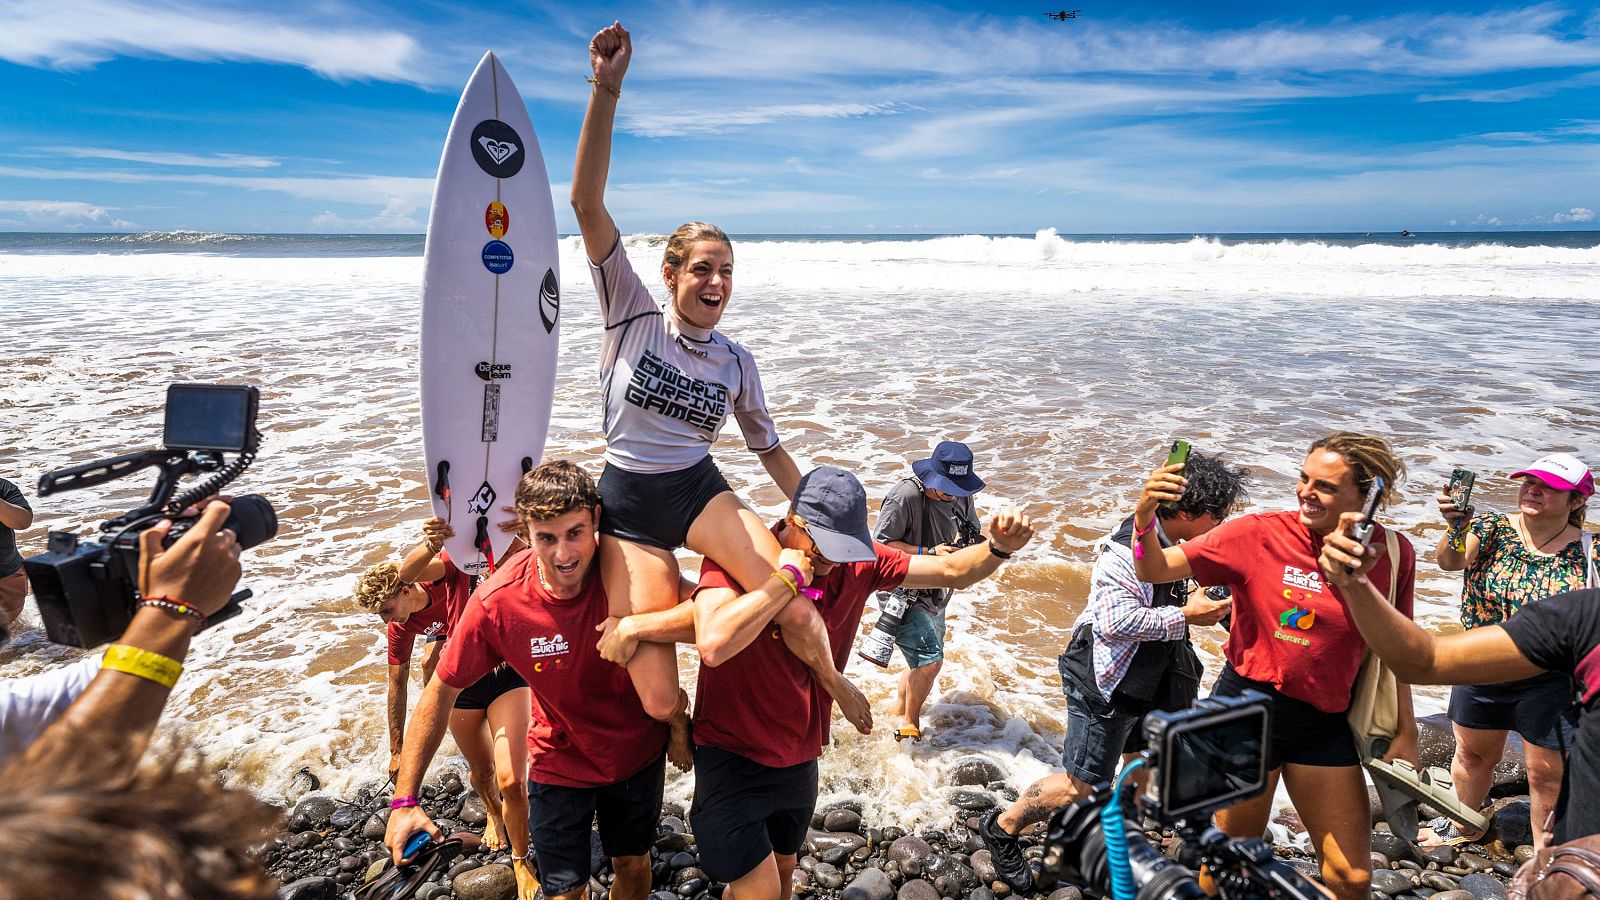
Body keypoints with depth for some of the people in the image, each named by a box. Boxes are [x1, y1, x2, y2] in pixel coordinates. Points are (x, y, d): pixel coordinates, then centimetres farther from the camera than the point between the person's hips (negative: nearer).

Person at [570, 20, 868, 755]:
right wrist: (605, 91, -22)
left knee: (789, 597, -27)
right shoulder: (633, 315, -3)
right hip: (629, 505, -2)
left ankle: (831, 677, 8)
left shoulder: (737, 362, 5)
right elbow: (586, 202, -14)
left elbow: (770, 450, 16)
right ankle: (678, 714, 26)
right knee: (658, 702, -14)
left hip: (701, 492, 2)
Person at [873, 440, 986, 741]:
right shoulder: (906, 495, -23)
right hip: (902, 593, -8)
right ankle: (909, 725, 8)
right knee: (930, 660, -15)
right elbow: (882, 545, -21)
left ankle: (898, 714, 42)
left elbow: (971, 532, 12)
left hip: (934, 594, 8)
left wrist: (966, 542, -13)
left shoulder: (961, 497, -1)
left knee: (922, 662, 20)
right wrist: (930, 553, -27)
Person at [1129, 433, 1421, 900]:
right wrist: (1145, 518, -34)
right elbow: (1155, 570, -15)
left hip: (1326, 722, 3)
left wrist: (1406, 731, 8)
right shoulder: (1259, 534, -14)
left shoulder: (1394, 554, -5)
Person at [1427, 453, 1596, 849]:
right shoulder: (1492, 528, -8)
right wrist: (1457, 527, -47)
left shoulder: (1588, 552, -8)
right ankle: (1464, 826, 44)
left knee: (1547, 774, 9)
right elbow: (1449, 561, -28)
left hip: (1551, 683, -2)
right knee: (1473, 755, 20)